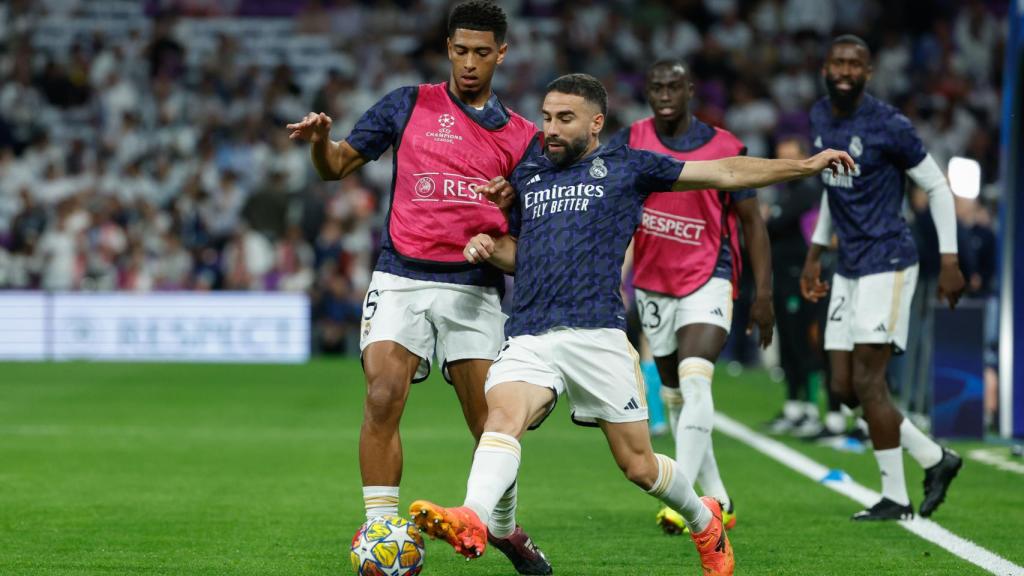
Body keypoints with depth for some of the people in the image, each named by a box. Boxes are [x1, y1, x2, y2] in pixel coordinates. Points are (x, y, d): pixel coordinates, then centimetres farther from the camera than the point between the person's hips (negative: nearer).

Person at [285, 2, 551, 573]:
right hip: (401, 280, -1)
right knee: (383, 400, -18)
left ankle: (505, 527, 23)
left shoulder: (522, 135, 11)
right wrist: (320, 140, -15)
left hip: (475, 289, 1)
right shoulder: (411, 105, 7)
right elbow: (338, 165, 7)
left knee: (491, 422, -1)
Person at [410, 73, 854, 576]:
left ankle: (705, 524, 29)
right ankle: (471, 522, -48)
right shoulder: (527, 172, 21)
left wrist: (807, 166, 10)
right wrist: (489, 247, 9)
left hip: (596, 333, -3)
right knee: (503, 415, -28)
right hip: (527, 336, 3)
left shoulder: (625, 167, 9)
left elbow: (725, 173, 12)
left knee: (638, 464, 2)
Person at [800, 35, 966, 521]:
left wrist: (949, 260, -10)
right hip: (848, 269, 8)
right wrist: (814, 252, 22)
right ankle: (935, 459, 19)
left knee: (867, 382, -10)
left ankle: (895, 498, 0)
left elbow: (937, 188, -7)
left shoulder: (887, 127, -14)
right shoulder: (819, 118, 9)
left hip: (887, 264, -8)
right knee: (844, 388, 5)